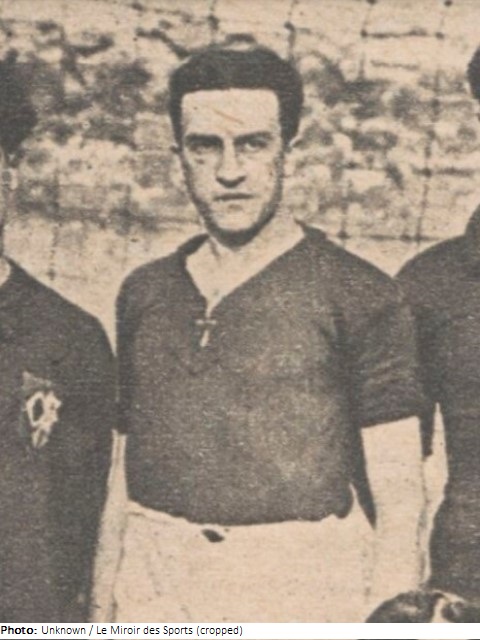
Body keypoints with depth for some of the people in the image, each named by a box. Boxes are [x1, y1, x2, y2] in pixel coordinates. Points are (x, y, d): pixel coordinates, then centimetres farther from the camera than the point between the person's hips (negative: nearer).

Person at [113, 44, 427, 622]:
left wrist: (392, 618, -12)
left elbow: (397, 494, -3)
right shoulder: (143, 293, 13)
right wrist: (100, 609, 10)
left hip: (305, 593, -3)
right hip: (154, 589, 4)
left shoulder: (358, 296, -1)